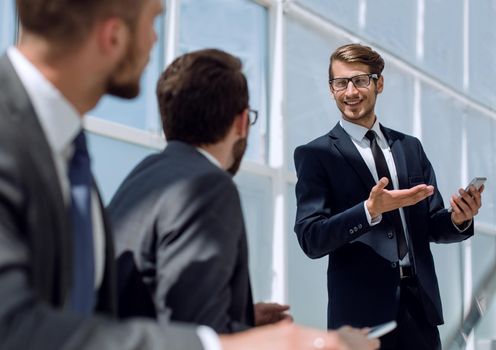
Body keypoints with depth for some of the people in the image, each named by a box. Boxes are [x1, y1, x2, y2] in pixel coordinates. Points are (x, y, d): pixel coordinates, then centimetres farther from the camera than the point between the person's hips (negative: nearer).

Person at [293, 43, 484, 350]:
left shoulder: (410, 147, 11)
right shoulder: (315, 155, -2)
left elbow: (430, 226, 12)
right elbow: (310, 239, -11)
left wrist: (457, 219, -9)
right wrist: (370, 210, -23)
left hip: (420, 302, 4)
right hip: (361, 310, -4)